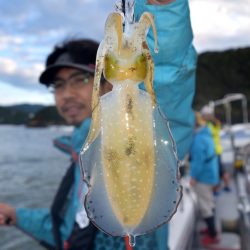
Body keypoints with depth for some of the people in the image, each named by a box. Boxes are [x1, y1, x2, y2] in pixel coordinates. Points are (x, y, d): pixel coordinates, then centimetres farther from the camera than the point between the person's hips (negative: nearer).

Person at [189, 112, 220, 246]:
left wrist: (194, 177, -17)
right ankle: (211, 228, 36)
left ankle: (212, 235, 12)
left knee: (205, 206, 1)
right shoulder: (206, 134, 5)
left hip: (203, 176, -10)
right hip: (210, 174, 10)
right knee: (209, 203, 21)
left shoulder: (198, 139, -25)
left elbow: (198, 160, -25)